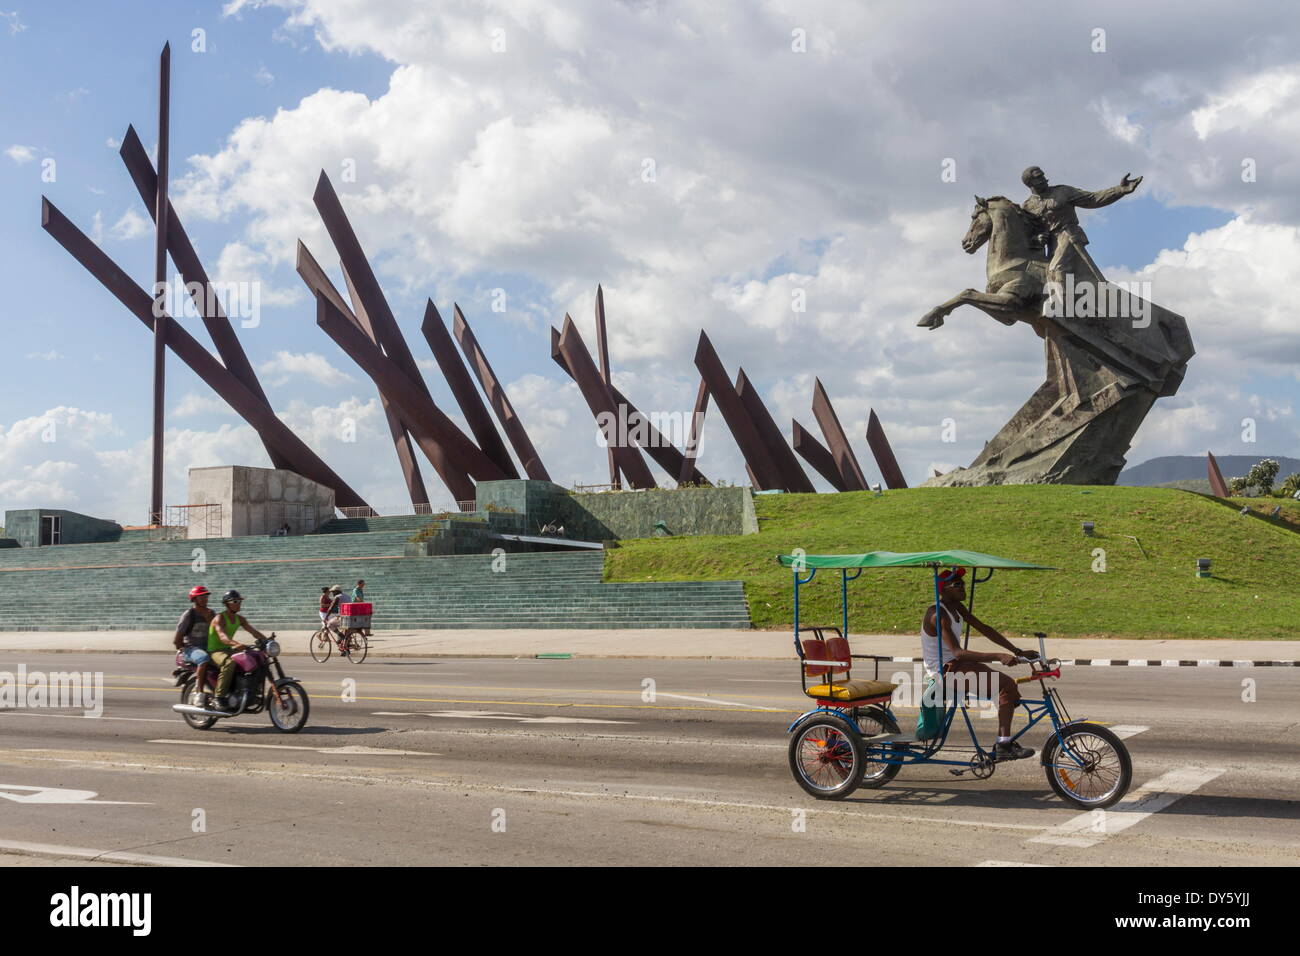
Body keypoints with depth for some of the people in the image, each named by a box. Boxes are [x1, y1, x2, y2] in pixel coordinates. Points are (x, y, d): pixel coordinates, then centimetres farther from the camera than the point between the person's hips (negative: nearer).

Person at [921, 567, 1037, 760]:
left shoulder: (956, 608, 8)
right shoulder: (938, 615, -22)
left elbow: (984, 629, 10)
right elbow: (958, 652, -30)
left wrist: (1018, 652, 3)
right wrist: (998, 657, -37)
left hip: (957, 665, 9)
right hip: (944, 671, -9)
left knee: (1009, 687, 2)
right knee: (1006, 685, -18)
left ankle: (1002, 745, 4)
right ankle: (1004, 744, -14)